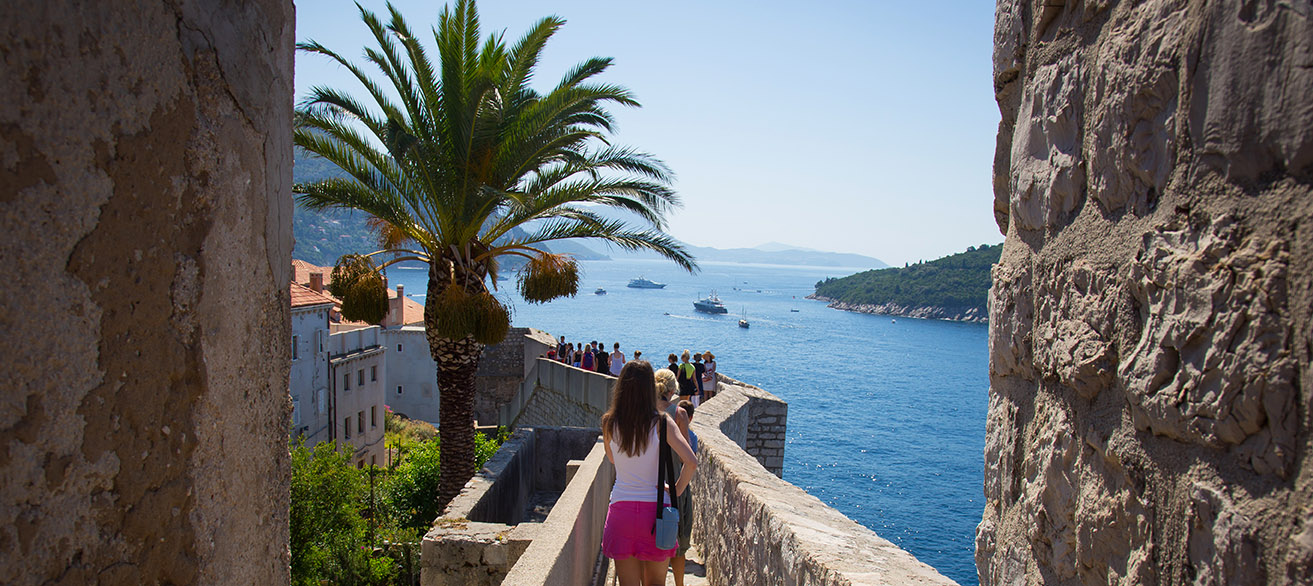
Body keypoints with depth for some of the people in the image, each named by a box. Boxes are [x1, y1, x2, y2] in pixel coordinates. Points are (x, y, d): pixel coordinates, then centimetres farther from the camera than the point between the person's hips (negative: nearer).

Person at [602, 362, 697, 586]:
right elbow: (691, 462, -18)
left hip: (621, 510, 1)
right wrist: (676, 492, -3)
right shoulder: (662, 422, -9)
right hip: (656, 507, -1)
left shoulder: (609, 423, -3)